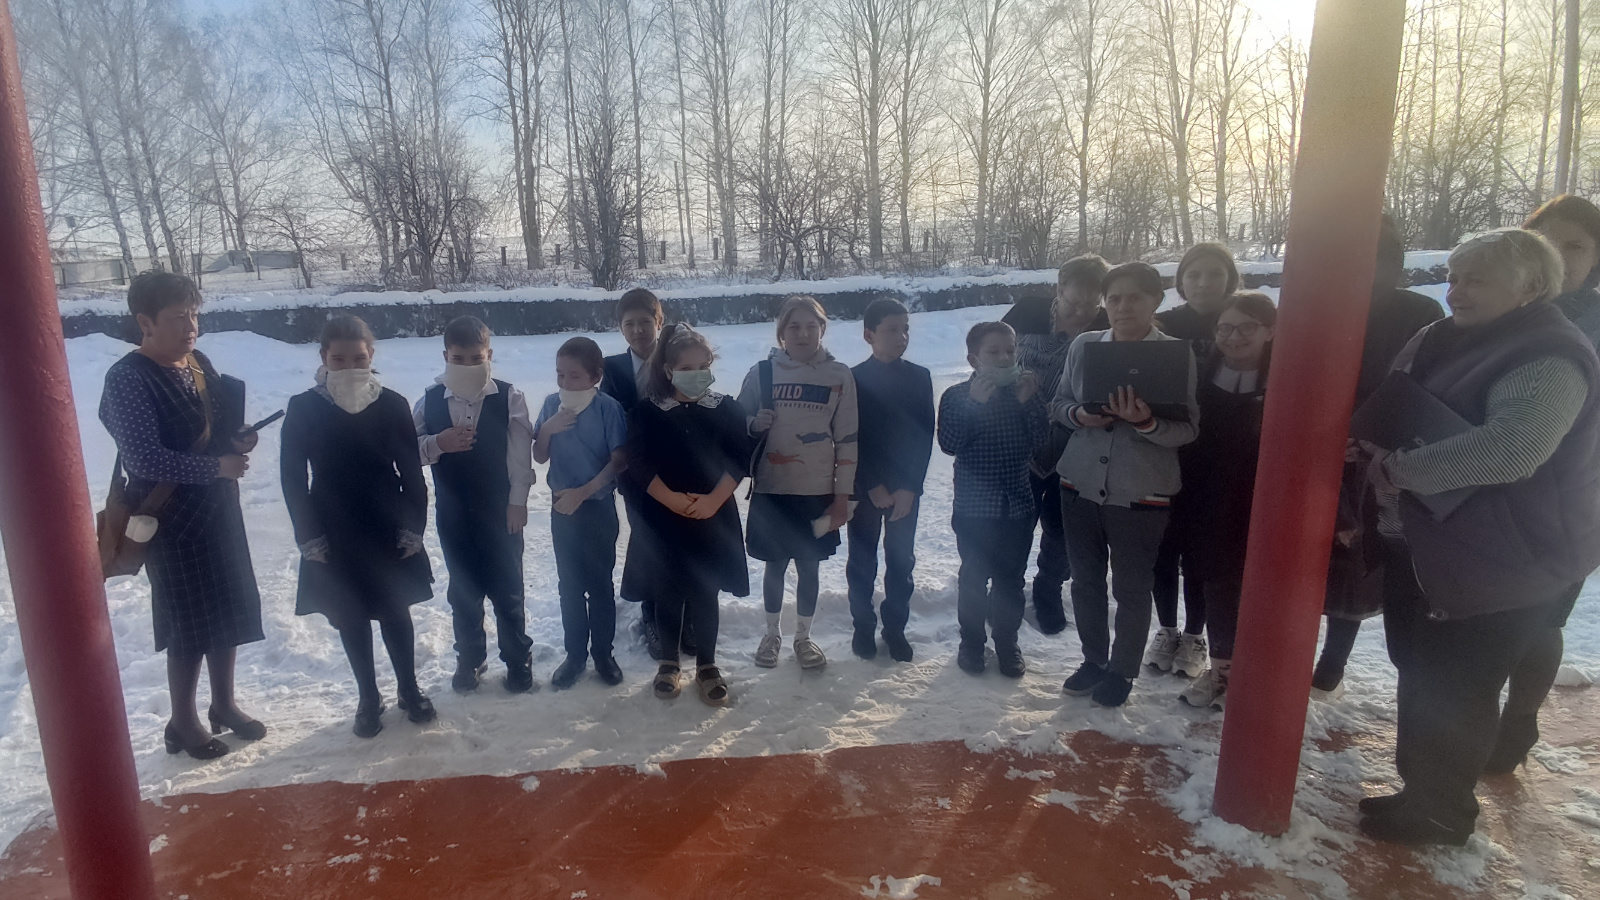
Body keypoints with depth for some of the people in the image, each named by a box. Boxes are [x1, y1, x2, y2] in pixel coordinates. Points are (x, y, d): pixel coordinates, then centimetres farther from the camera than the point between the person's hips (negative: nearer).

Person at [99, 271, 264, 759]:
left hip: (218, 507, 7)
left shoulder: (200, 363, 5)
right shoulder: (128, 379, -17)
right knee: (188, 623, 4)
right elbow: (144, 458, -25)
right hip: (171, 518, -7)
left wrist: (240, 441, -3)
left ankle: (224, 705, 33)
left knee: (230, 609, 15)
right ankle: (183, 723, 23)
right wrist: (217, 467, -25)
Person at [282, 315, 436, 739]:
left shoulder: (392, 405, -6)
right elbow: (292, 477, -3)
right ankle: (368, 699, 27)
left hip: (389, 533, 0)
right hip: (334, 539, 0)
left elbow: (412, 472, -1)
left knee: (396, 613, 9)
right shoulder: (304, 408, -7)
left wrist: (413, 527, -5)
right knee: (350, 619, 11)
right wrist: (309, 536, -7)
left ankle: (410, 690, 28)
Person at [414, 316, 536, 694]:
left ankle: (518, 660, 25)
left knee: (507, 591, 8)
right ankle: (469, 659, 35)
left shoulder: (509, 398, -10)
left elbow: (521, 454, -10)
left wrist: (517, 501, -12)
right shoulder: (430, 400, -2)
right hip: (452, 512, 3)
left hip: (500, 510, -3)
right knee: (463, 591, 16)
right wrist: (438, 443, -20)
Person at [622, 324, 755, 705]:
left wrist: (713, 500, -15)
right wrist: (672, 499, -18)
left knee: (705, 593, 8)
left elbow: (740, 460, -4)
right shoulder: (647, 412, -3)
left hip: (713, 517, 1)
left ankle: (707, 666, 22)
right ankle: (668, 663, 26)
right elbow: (639, 465, -8)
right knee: (667, 593, 9)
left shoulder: (726, 409, 0)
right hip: (662, 518, 0)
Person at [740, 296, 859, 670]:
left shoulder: (839, 375, -1)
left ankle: (803, 637, 29)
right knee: (775, 566, 11)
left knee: (809, 566, 10)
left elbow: (847, 439, 0)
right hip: (771, 491, 0)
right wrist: (754, 424, -14)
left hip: (818, 492, 0)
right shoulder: (761, 373, 0)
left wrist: (843, 495, -3)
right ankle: (771, 635, 30)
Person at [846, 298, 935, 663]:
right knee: (862, 560, 8)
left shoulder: (920, 377, 1)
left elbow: (925, 437, -2)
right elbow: (849, 441, -8)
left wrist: (909, 488, -9)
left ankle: (895, 628, 22)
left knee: (901, 560, 9)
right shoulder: (854, 379, -6)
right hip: (865, 488, -2)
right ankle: (863, 627, 21)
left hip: (907, 488, 2)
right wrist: (874, 487, -12)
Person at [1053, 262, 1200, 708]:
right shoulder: (1084, 345, 3)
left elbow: (1187, 429, -10)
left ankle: (1122, 670, 29)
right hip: (1081, 484, 4)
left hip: (1141, 492, -3)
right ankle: (1093, 659, 35)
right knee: (1085, 579, 15)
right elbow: (1058, 404, 11)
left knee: (1132, 587, 9)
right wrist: (1080, 415, -12)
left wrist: (1146, 422, -30)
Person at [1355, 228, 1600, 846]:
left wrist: (1401, 469, -28)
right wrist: (1376, 451, -1)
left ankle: (1438, 813, 22)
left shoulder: (1550, 359, -21)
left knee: (1455, 690, 2)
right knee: (1422, 668, 19)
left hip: (1508, 564, -9)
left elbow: (1509, 448, -37)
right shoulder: (1450, 341, 8)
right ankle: (1422, 789, 37)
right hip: (1438, 551, 9)